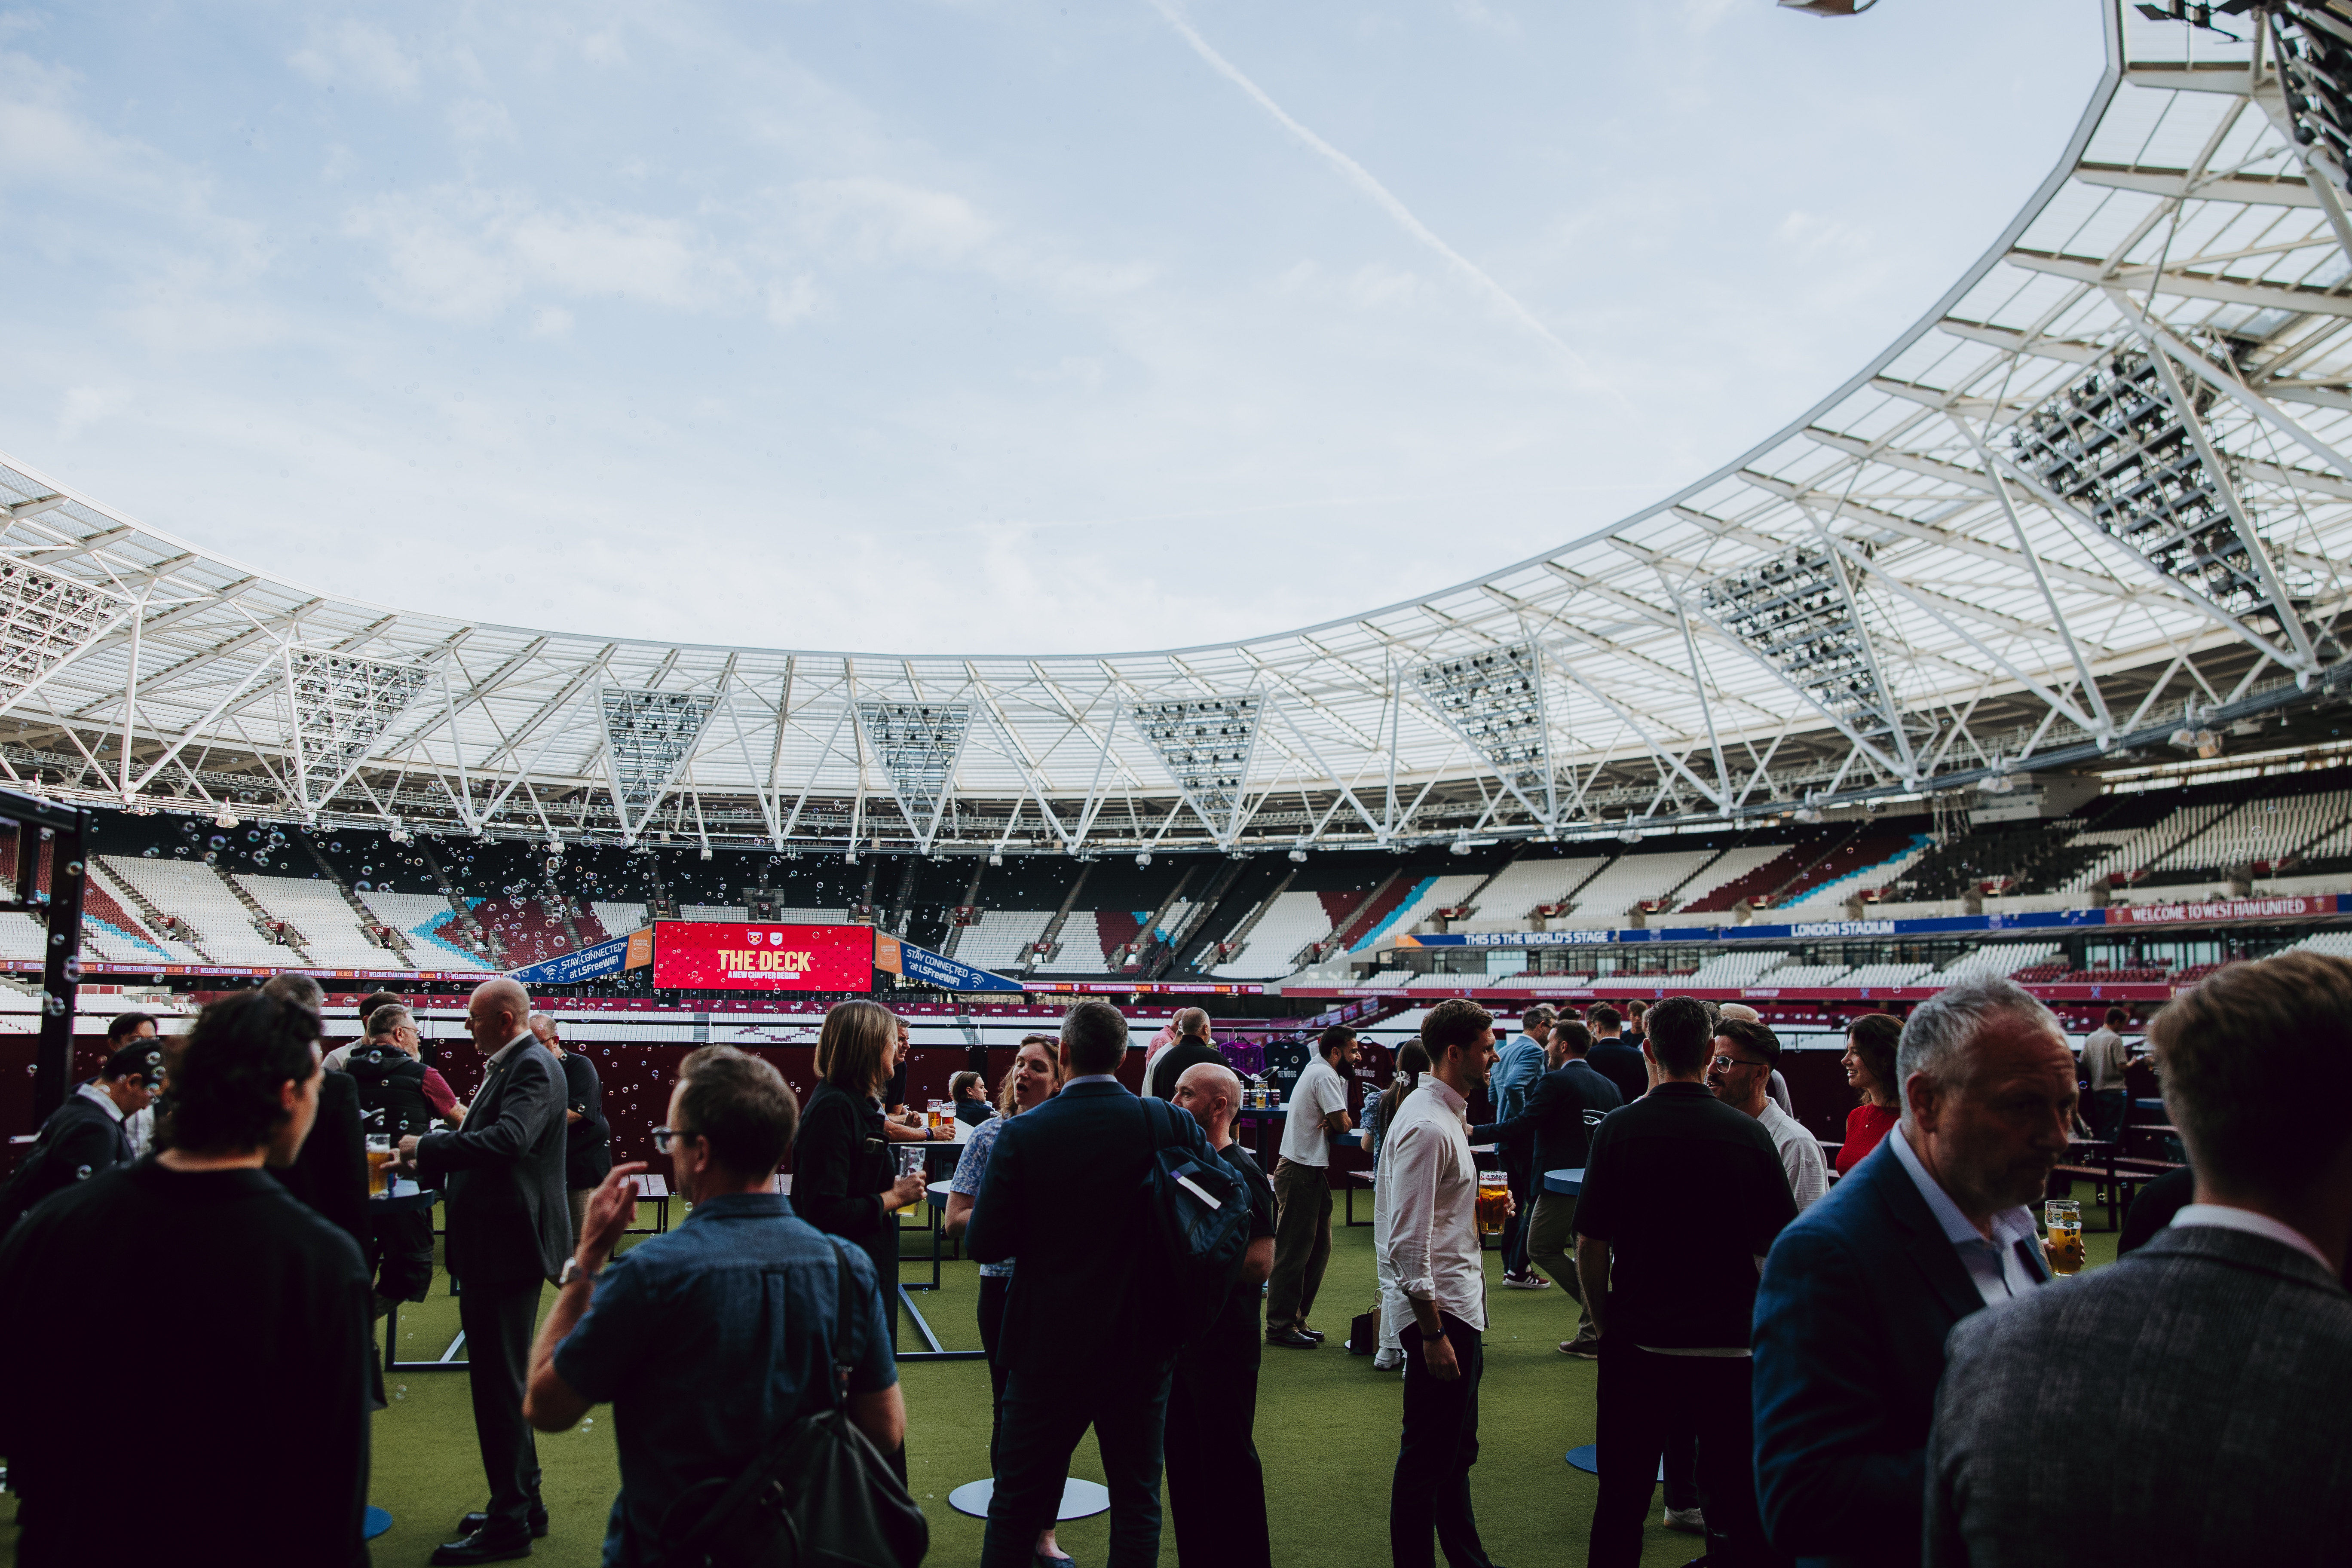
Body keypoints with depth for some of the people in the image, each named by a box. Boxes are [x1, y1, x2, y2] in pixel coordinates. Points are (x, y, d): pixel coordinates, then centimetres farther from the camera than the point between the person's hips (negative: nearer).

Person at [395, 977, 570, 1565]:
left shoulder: (532, 1067, -17)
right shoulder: (504, 1067, 14)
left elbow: (508, 1139, -33)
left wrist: (425, 1147, -23)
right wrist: (425, 1164, 11)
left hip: (508, 1247, -11)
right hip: (489, 1249, 11)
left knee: (500, 1384, -2)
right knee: (499, 1379, 19)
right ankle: (523, 1502, 32)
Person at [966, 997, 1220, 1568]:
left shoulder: (1022, 1135, -15)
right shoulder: (1169, 1125, -9)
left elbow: (983, 1243, -14)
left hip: (1050, 1345, -2)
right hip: (1143, 1348, 2)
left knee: (1017, 1504, 16)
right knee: (1137, 1501, 16)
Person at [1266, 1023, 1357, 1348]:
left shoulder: (1323, 1072, 18)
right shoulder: (1325, 1076, -15)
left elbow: (1338, 1122, 12)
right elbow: (1343, 1124, -19)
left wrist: (1331, 1124, -10)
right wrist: (1337, 1124, 3)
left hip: (1310, 1172, 10)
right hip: (1301, 1172, -10)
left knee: (1319, 1248, 13)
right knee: (1293, 1251, -5)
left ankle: (1296, 1320, 19)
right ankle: (1280, 1327, 0)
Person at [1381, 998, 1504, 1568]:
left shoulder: (1446, 1115, 12)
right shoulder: (1426, 1126, -20)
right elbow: (1408, 1244, -23)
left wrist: (1483, 1202, 12)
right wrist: (1433, 1333, -23)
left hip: (1460, 1307, 10)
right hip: (1439, 1312, -10)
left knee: (1456, 1452, 21)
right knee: (1428, 1458, 1)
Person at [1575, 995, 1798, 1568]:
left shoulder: (1619, 1128, -9)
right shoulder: (1750, 1135, -8)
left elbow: (1590, 1249, -5)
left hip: (1637, 1343, 0)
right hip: (1730, 1347, 1)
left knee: (1621, 1500, 13)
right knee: (1732, 1504, 15)